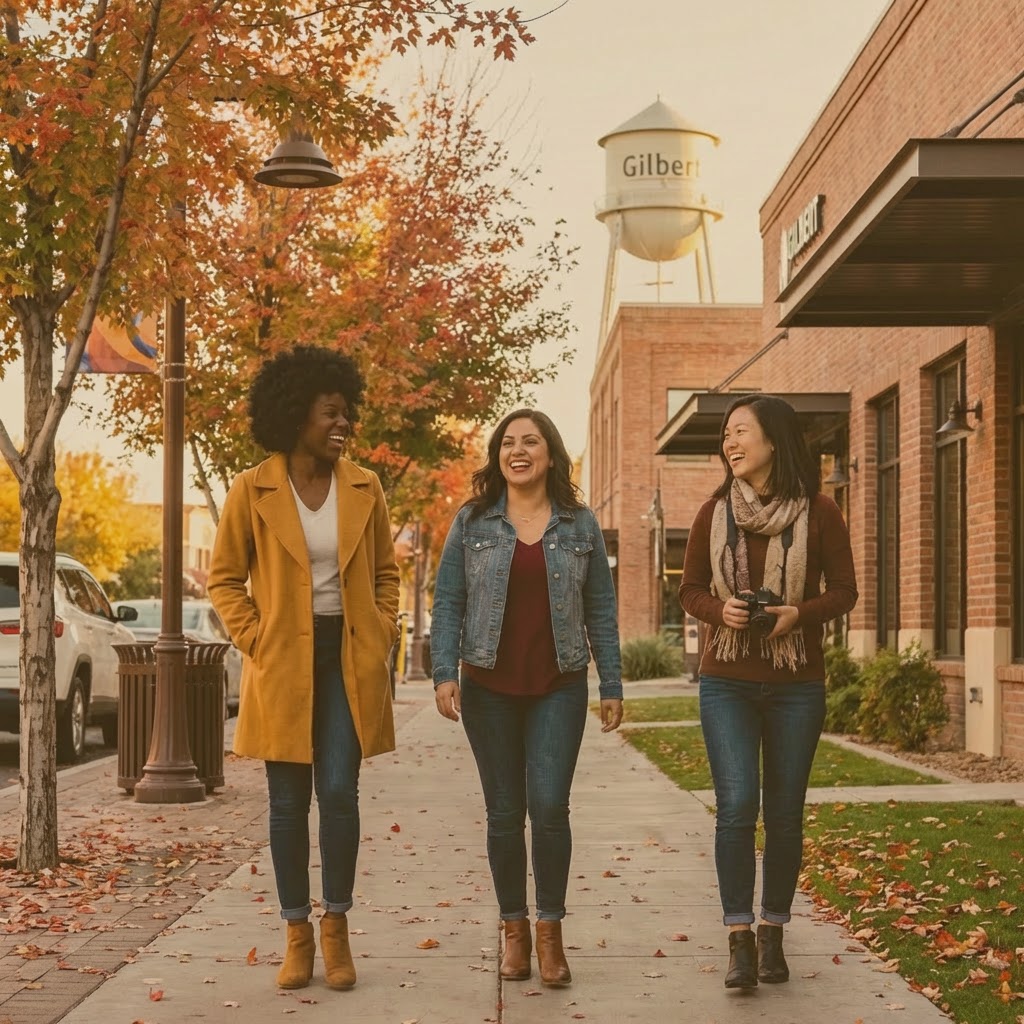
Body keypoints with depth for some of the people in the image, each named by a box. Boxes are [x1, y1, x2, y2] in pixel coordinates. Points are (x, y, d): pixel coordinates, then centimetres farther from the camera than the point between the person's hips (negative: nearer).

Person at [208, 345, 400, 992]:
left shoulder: (364, 488, 4)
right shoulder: (253, 491, -4)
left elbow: (386, 570, 14)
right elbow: (225, 579, 3)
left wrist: (382, 635, 2)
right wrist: (255, 641, -6)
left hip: (349, 659, 1)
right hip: (283, 664, -1)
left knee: (339, 793, -4)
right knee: (289, 801, 5)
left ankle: (337, 927, 12)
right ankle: (298, 933, 16)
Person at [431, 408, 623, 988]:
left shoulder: (579, 524, 5)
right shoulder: (472, 522, 5)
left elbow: (601, 609, 7)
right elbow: (448, 603, 2)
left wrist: (612, 685, 3)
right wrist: (444, 672, -9)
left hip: (558, 689, -1)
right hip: (489, 689, 1)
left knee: (550, 806, -11)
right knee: (505, 812, 6)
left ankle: (550, 930, 2)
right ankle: (515, 930, 17)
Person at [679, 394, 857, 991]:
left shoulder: (818, 511, -3)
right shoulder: (714, 513, 3)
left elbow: (844, 590, 1)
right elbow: (690, 589, 10)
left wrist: (801, 613, -18)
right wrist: (721, 609, -12)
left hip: (797, 684, 0)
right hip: (727, 682, 1)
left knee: (785, 812, 6)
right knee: (737, 804, -10)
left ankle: (773, 935, 19)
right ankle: (740, 941, -4)